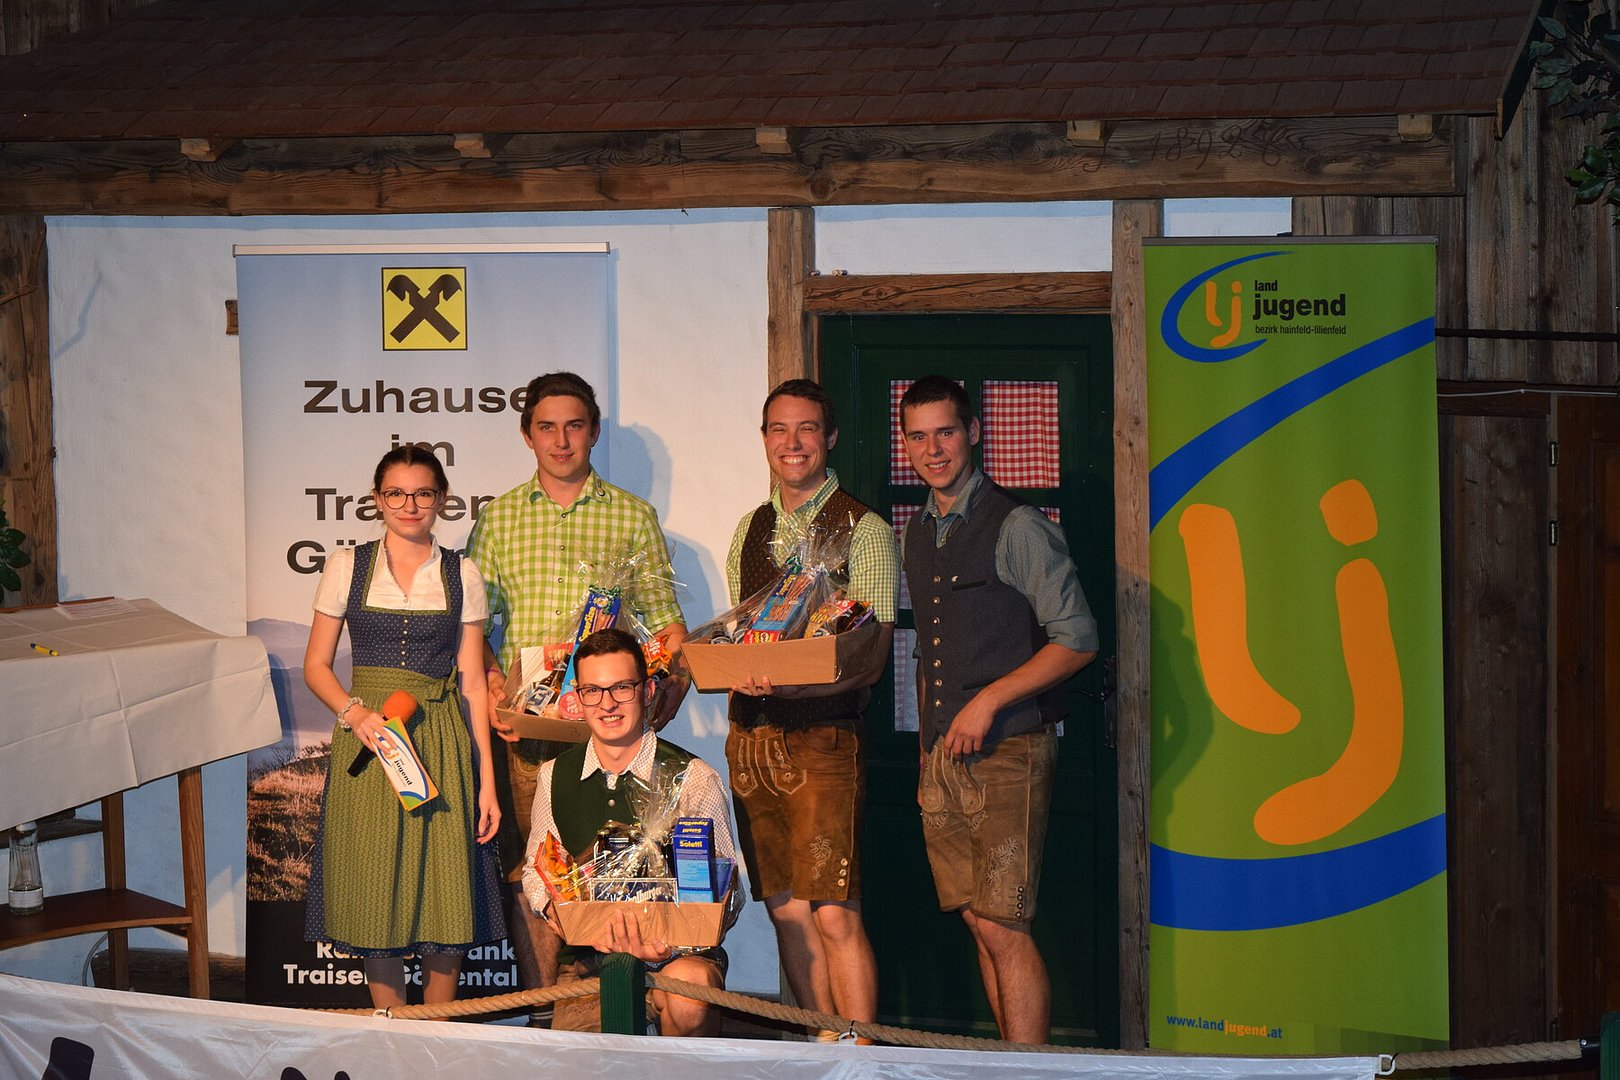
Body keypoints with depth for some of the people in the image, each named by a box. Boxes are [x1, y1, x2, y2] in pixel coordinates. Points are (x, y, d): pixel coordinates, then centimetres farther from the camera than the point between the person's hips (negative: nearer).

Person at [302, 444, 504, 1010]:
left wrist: (486, 780, 1)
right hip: (367, 736, 0)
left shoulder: (462, 575, 6)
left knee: (444, 896, 0)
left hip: (442, 745, 1)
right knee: (374, 896, 1)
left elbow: (472, 682, 5)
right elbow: (316, 666, 6)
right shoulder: (347, 567, 4)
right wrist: (355, 711, -15)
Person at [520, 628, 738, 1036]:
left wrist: (667, 945, -24)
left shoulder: (693, 779, -5)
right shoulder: (555, 776, 8)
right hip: (587, 961, 3)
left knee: (688, 990, -36)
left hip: (677, 954, -2)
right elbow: (535, 869, 20)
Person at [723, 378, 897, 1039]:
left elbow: (870, 660, -10)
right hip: (752, 736, 6)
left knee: (834, 914, -11)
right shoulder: (750, 531, 15)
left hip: (824, 737, -6)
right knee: (786, 910, 8)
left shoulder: (863, 531, -4)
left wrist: (789, 683, -25)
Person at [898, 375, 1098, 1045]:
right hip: (942, 756, 7)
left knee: (1003, 929, -11)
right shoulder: (916, 536, 16)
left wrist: (990, 700, -16)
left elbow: (1077, 639, -9)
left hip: (1007, 750, -7)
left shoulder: (1015, 527, -7)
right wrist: (928, 751, 15)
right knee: (979, 924, 8)